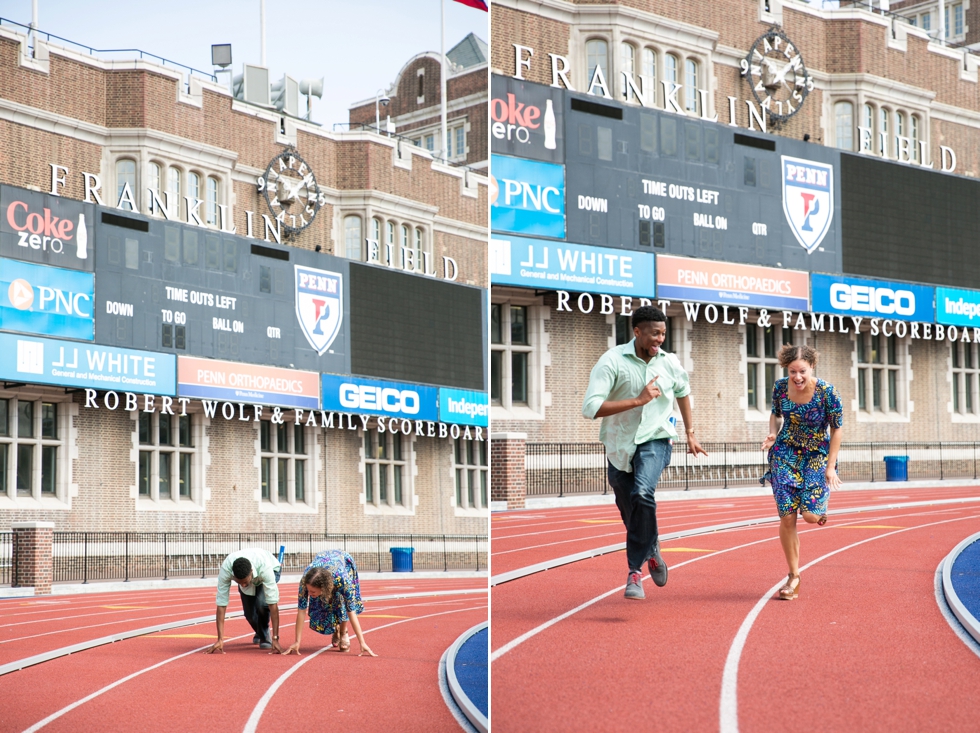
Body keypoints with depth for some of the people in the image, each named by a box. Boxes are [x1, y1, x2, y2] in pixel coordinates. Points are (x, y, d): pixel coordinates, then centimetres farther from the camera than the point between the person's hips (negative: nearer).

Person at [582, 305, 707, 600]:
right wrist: (638, 400, -23)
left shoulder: (670, 363, 0)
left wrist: (690, 434, 25)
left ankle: (635, 570, -20)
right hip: (619, 445, 0)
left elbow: (682, 391, 22)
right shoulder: (612, 361, -13)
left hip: (656, 441, 0)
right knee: (629, 511, 11)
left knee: (642, 493, -27)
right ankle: (651, 550, 43)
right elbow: (590, 408, -22)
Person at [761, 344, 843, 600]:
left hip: (817, 456, -2)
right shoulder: (780, 387, -11)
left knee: (810, 515, -15)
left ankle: (819, 511, 26)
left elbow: (837, 429, -10)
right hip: (785, 454, 2)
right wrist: (772, 434, -10)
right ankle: (793, 576, 9)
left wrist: (830, 466, -11)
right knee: (787, 518, -6)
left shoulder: (827, 392, -21)